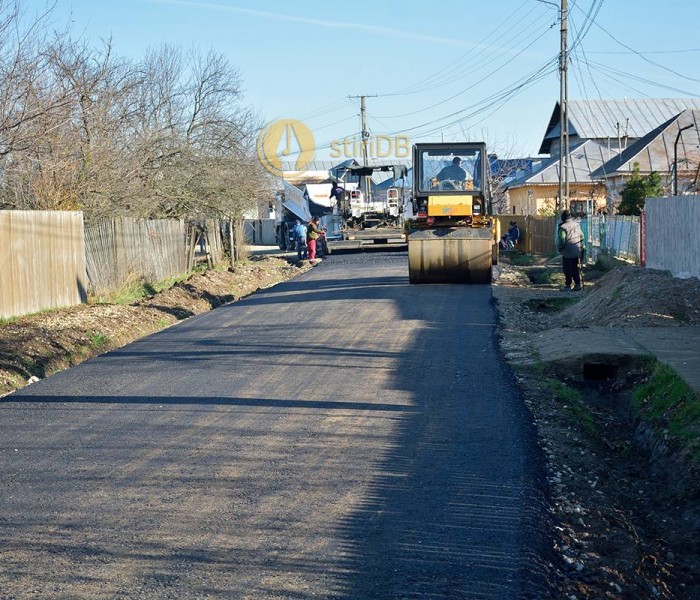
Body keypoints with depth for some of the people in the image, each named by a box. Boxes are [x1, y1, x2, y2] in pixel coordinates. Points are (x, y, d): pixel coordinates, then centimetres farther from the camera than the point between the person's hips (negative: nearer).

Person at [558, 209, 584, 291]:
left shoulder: (563, 227, -15)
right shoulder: (576, 225, 7)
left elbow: (561, 240, -17)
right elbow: (581, 236, 15)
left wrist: (560, 249, -2)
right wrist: (581, 246, 24)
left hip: (567, 252, -7)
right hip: (576, 251, 7)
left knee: (567, 269, 0)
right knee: (575, 268, 13)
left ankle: (567, 285, 2)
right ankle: (577, 284, 14)